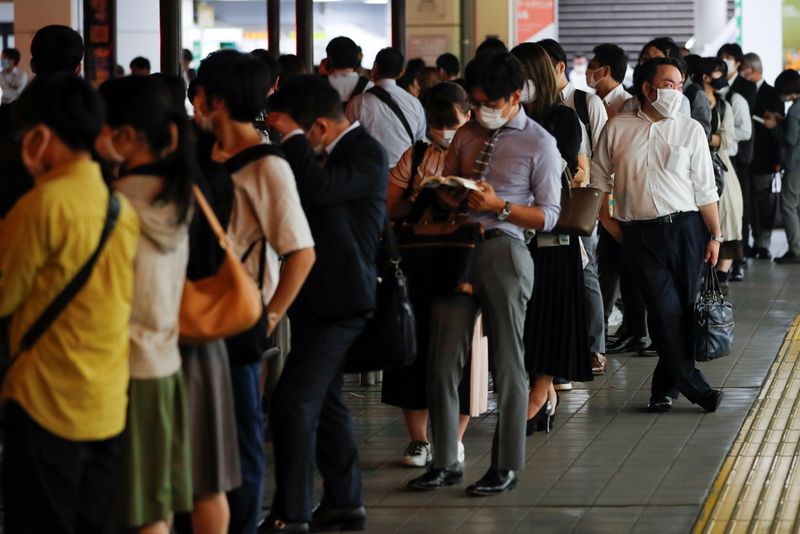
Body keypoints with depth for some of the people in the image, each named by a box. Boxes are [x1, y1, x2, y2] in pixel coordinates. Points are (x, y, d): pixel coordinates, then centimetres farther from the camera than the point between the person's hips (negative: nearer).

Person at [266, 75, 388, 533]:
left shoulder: (367, 154, -16)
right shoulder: (333, 153, 11)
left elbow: (319, 188, -31)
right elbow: (310, 198, 21)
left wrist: (293, 137, -20)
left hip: (339, 300, -10)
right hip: (322, 295, 10)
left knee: (294, 401, -14)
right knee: (324, 399, 17)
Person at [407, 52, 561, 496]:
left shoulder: (539, 144, -3)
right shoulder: (466, 135, 13)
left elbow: (548, 216, -4)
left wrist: (499, 205, -18)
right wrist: (445, 195, -1)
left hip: (503, 251, -5)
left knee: (507, 364, 3)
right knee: (442, 361, 5)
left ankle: (506, 466, 12)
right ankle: (445, 462, 15)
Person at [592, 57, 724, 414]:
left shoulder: (690, 130, 6)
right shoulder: (618, 128, 6)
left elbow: (705, 189, 5)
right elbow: (599, 177, 15)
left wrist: (715, 235, 1)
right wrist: (607, 220, 6)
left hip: (685, 228, 1)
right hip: (640, 233, -1)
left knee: (684, 309, 1)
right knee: (666, 310, -8)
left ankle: (665, 386, 13)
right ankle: (693, 386, -5)